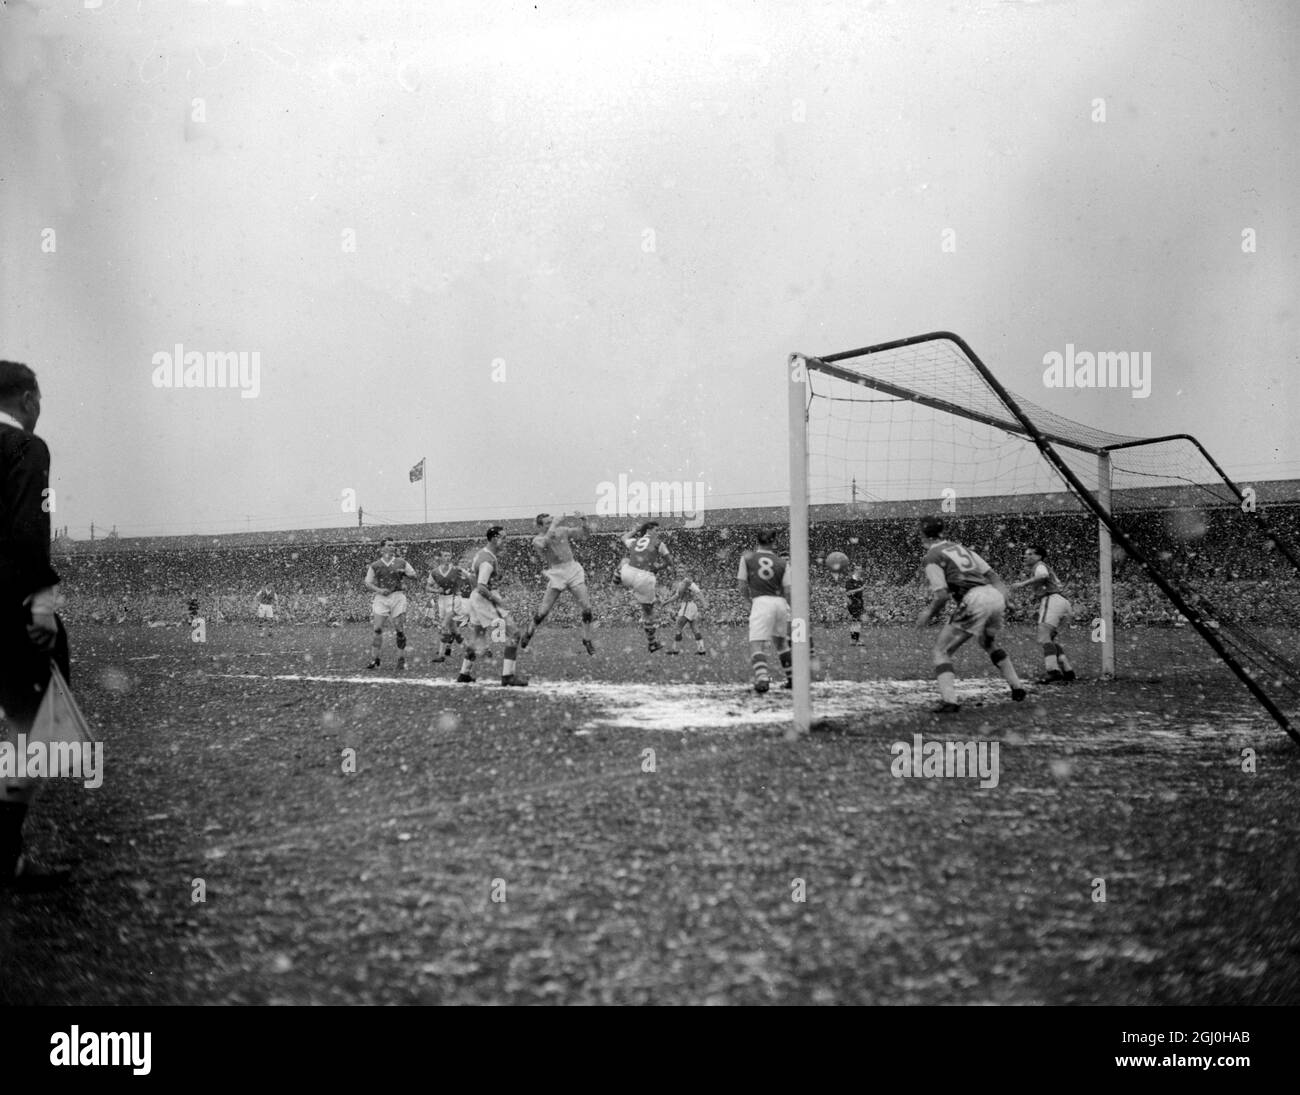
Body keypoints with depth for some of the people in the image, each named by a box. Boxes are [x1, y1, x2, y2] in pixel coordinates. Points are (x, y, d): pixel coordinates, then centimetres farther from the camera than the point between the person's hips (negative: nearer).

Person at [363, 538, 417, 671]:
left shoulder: (401, 563, 9)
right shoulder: (375, 565, 7)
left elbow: (413, 574, 15)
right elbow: (368, 583, 5)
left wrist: (404, 572, -6)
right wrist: (379, 590, -12)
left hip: (397, 597, 0)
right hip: (381, 598, 0)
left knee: (399, 630, -1)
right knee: (377, 629, -7)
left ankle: (401, 659, 8)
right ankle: (375, 659, 0)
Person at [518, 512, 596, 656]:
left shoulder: (563, 531, 5)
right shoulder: (538, 540, -5)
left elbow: (583, 532, 12)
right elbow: (544, 543, -30)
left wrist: (583, 521, -8)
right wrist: (555, 524, -30)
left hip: (573, 570, 3)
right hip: (556, 575, -3)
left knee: (587, 608, -3)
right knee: (543, 611, -4)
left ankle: (587, 641, 12)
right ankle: (528, 632, 22)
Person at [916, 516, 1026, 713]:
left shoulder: (932, 558, 2)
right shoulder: (960, 548, 23)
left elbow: (942, 594, -8)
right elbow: (992, 575, 20)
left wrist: (928, 614, 6)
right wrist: (1003, 597, 24)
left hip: (973, 601, -7)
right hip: (995, 595, 7)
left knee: (941, 650, 4)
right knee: (990, 643, 34)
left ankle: (948, 699, -14)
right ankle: (1017, 687, 34)